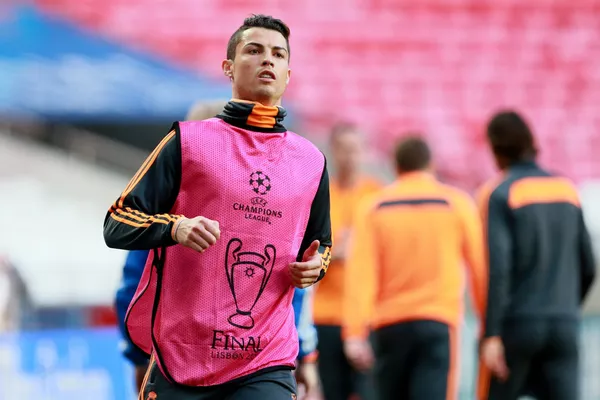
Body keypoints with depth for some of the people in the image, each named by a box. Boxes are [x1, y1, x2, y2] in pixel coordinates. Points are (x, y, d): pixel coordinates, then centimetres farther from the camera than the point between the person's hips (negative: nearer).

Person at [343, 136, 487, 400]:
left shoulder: (372, 208, 4)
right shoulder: (457, 203, 3)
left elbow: (360, 272, -5)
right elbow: (480, 268, 4)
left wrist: (354, 334, -9)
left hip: (389, 326, 2)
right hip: (439, 323, -2)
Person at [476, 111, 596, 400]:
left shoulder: (499, 194, -6)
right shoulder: (567, 190, 10)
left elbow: (497, 268, -15)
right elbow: (587, 267, 14)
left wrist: (492, 334, -17)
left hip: (515, 325, -4)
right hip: (564, 326, 4)